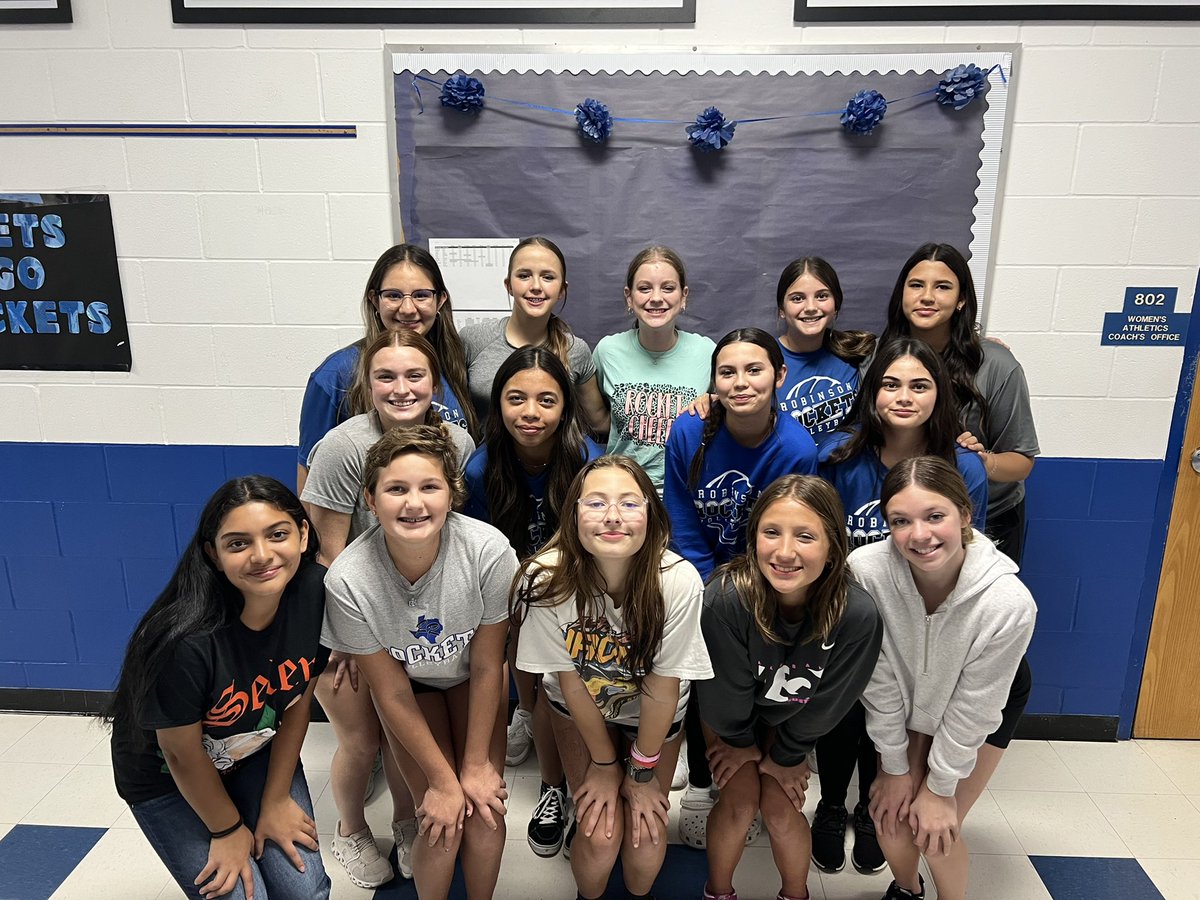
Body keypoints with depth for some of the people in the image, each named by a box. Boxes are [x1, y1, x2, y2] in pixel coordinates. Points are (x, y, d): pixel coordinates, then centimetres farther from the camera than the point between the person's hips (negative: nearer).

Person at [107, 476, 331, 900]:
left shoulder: (315, 592, -24)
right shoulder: (185, 640, -37)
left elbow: (298, 699, -10)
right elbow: (182, 753, -20)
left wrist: (275, 801, -3)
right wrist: (229, 830, -6)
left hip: (259, 754, 4)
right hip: (168, 780, -3)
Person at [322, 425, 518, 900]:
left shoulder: (488, 550, -34)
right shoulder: (347, 580, -32)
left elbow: (486, 666, -17)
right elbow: (392, 693, -17)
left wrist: (476, 763, -8)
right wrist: (443, 780, -11)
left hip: (472, 676, 1)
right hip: (407, 682, 0)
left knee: (485, 813, -6)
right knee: (442, 824, -8)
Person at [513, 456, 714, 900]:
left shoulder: (678, 581, -33)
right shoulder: (545, 579, -32)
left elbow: (662, 688, -20)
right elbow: (570, 681, -17)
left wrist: (642, 770, -8)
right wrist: (605, 764, -6)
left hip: (653, 713, 0)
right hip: (580, 708, 0)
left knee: (646, 837, -4)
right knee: (600, 835, -7)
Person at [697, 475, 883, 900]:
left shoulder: (858, 615, -35)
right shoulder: (725, 598, -41)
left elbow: (825, 704, -16)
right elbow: (726, 693, -21)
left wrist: (786, 756, -3)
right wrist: (741, 742, -4)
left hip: (790, 717, 1)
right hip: (729, 709, -1)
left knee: (780, 808, -2)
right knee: (740, 801, -5)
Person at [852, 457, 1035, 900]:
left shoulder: (1008, 602, -37)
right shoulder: (865, 570, -35)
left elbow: (972, 707, -22)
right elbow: (879, 680, -21)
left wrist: (941, 788, -10)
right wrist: (895, 766, -9)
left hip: (987, 701, -1)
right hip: (910, 694, 2)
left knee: (936, 830, -5)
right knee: (889, 811, 3)